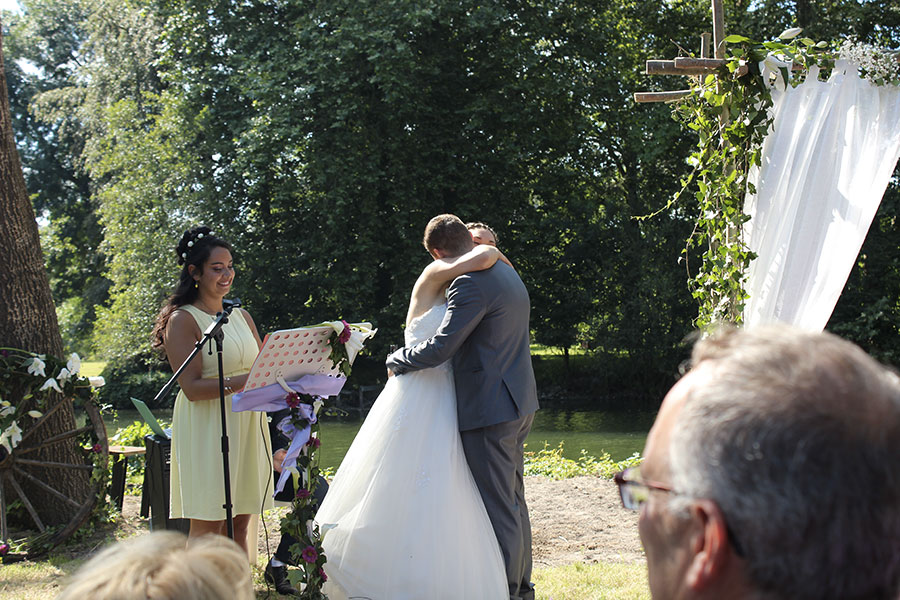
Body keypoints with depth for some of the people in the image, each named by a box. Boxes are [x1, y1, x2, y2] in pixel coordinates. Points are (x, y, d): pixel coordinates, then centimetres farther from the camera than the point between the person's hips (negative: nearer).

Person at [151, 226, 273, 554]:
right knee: (207, 527, -6)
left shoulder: (242, 316, 16)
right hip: (205, 428, -7)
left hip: (246, 425, 7)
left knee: (239, 524, 7)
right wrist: (245, 381, -25)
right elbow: (192, 387, -15)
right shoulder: (183, 320, -6)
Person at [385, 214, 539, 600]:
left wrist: (396, 360, -5)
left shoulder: (471, 284, -18)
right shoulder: (507, 274, 13)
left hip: (490, 408, -10)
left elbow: (440, 348, -21)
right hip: (518, 404, 10)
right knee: (513, 500, 18)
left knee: (498, 507, -2)